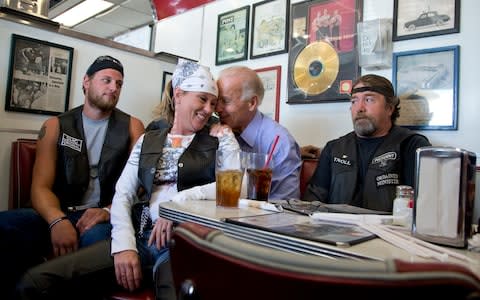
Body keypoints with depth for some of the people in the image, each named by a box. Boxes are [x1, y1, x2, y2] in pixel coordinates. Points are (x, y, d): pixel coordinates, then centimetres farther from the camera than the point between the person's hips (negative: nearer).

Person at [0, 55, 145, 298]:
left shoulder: (132, 127, 7)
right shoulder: (55, 126, 9)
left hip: (104, 217, -1)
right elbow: (41, 187, -1)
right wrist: (57, 220, -22)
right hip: (59, 215, 2)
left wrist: (108, 211, -21)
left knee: (96, 236, -36)